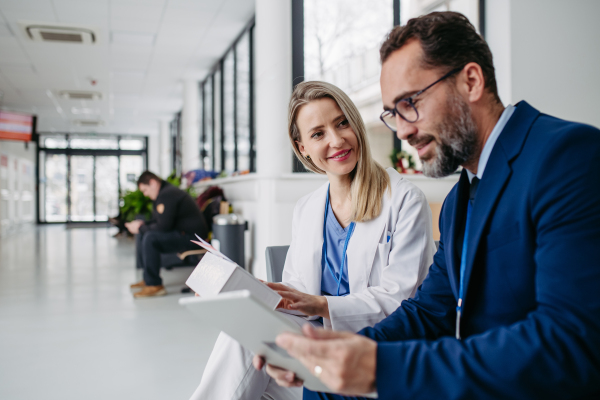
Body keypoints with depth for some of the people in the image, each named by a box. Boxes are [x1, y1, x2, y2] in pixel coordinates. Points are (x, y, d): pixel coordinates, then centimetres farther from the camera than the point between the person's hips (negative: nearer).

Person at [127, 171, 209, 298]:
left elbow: (163, 227, -23)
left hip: (192, 236, -12)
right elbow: (157, 221, 24)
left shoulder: (166, 195, -19)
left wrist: (141, 228, -10)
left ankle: (155, 285, -20)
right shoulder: (161, 194, 16)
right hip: (181, 232, 12)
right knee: (141, 234, 14)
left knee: (150, 238, -28)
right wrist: (142, 225, 4)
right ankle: (148, 278, 14)